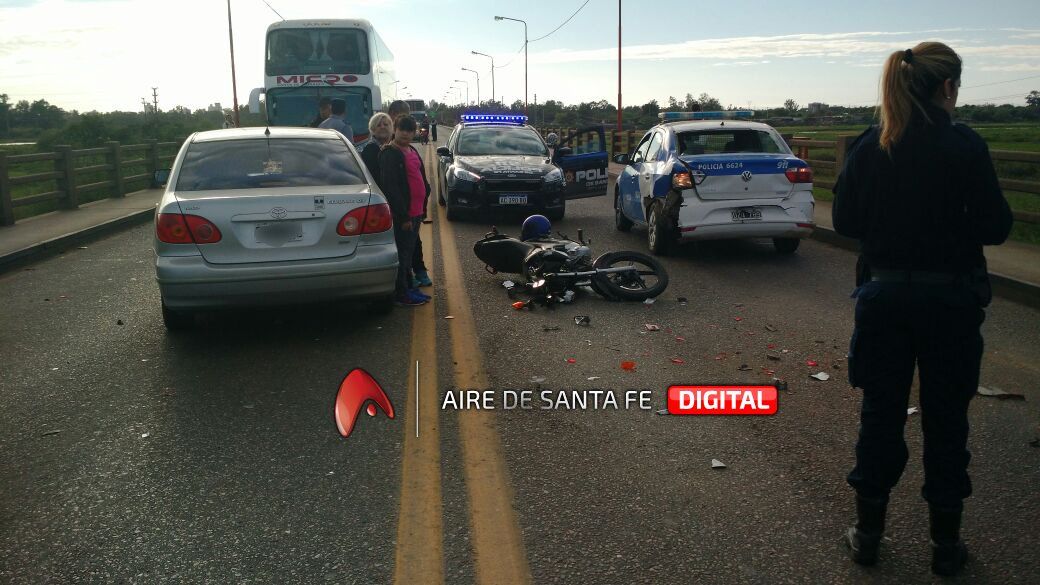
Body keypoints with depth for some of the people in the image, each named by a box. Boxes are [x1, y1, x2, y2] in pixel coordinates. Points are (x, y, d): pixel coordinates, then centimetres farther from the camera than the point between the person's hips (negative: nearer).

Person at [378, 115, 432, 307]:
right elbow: (390, 187, -19)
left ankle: (408, 288, 26)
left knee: (409, 252, 16)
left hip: (415, 212, 9)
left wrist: (421, 209, 17)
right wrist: (403, 216, -20)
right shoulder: (389, 154, -13)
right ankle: (402, 295, 4)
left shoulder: (412, 151, 15)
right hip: (402, 214, -9)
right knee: (402, 253, -3)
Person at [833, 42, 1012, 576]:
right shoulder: (965, 147, -12)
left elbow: (845, 221, 2)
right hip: (950, 298, -2)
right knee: (946, 420, 10)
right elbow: (994, 226, -9)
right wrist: (950, 221, 10)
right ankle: (946, 544, 23)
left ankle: (868, 533, 23)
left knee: (880, 413, 12)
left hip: (884, 293, 3)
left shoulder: (868, 148, -2)